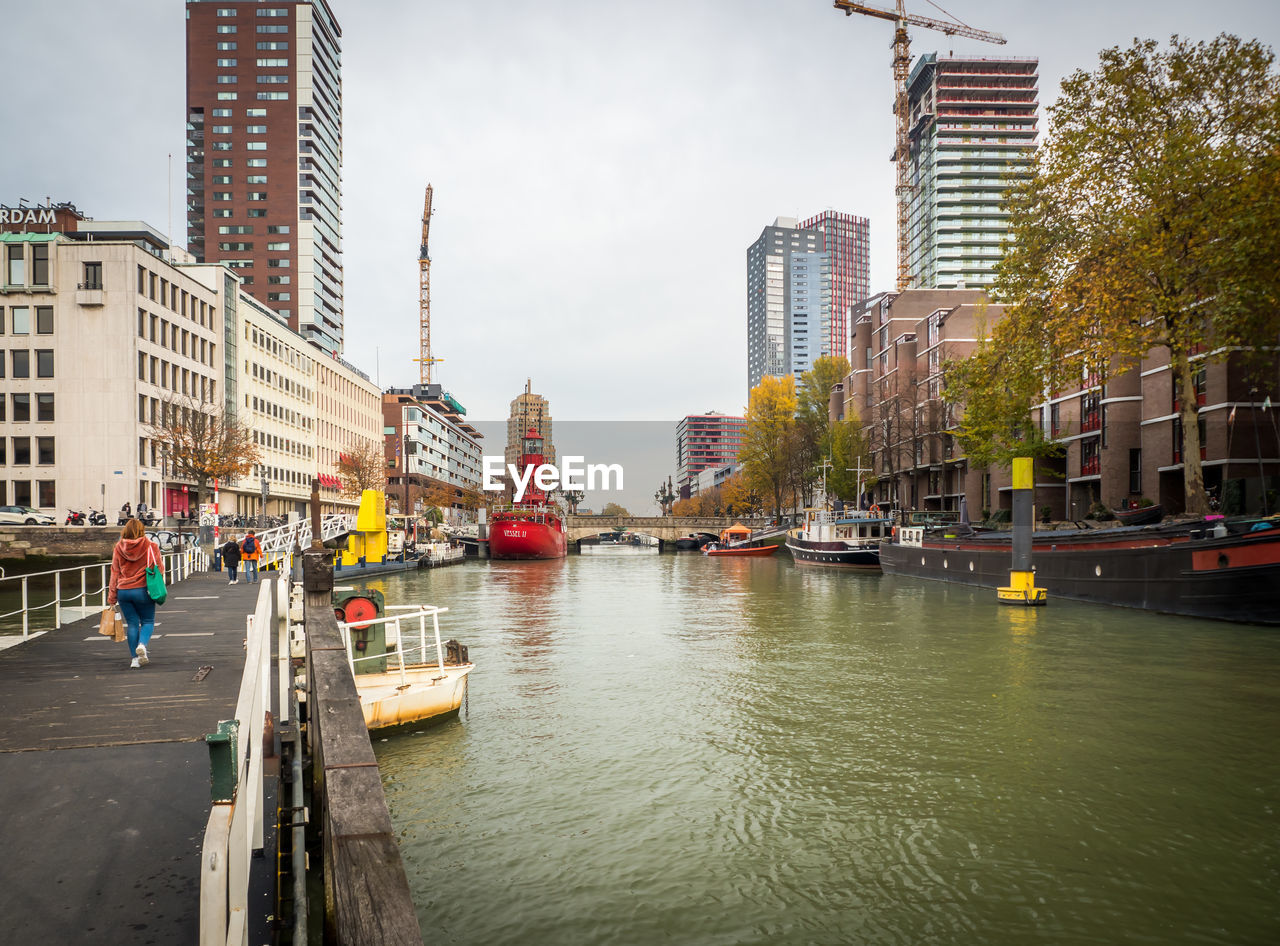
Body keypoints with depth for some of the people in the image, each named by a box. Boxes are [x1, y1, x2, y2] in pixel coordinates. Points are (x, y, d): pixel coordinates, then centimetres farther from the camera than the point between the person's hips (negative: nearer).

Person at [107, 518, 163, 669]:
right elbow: (159, 569, -1)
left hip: (123, 591, 2)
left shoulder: (118, 548, 0)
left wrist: (112, 596, 11)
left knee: (132, 624, 10)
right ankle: (142, 644, -16)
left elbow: (114, 573, 5)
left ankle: (135, 658, 9)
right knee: (148, 621, 11)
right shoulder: (150, 546, -6)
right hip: (142, 590, -2)